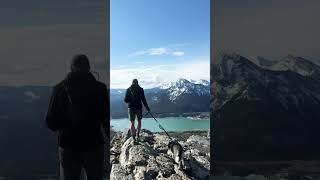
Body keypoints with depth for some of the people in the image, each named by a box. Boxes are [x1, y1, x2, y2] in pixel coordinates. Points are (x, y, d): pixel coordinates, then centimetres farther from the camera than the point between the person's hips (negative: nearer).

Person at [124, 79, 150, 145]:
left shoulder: (128, 89, 0)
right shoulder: (140, 89, -3)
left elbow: (126, 100, -2)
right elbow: (143, 100, -6)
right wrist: (147, 108, 2)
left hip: (131, 108, 1)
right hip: (138, 107, -1)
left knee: (132, 123, 10)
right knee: (139, 121, 19)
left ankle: (134, 139, 8)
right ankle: (137, 136, 15)